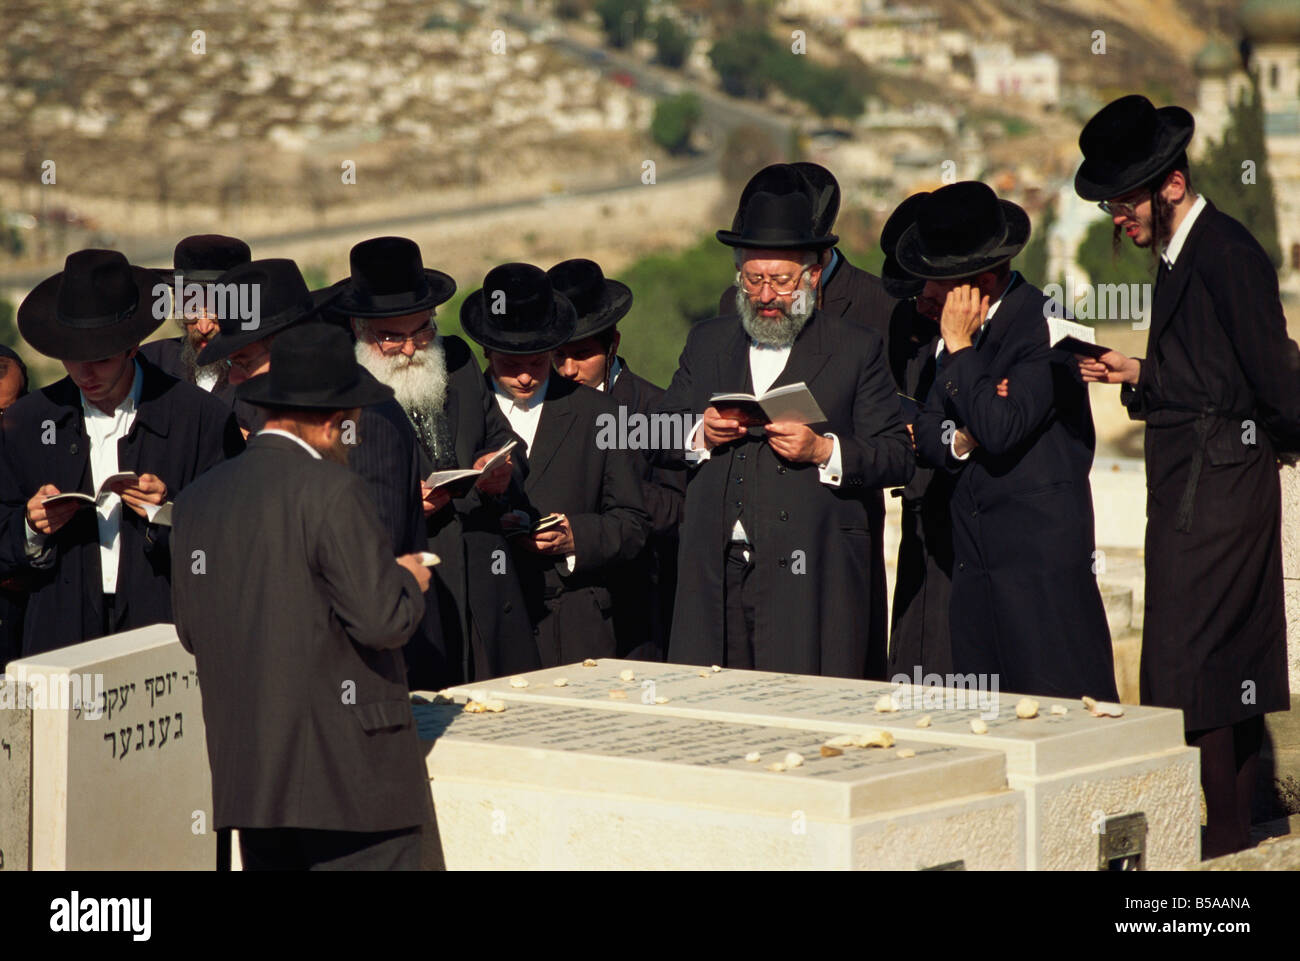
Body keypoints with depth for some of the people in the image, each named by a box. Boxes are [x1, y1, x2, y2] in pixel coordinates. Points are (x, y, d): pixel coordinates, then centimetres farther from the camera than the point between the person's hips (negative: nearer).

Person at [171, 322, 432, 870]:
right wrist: (409, 581, 4)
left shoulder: (197, 498, 9)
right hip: (343, 761, -7)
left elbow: (191, 631, 14)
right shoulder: (331, 492, -12)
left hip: (246, 771, 7)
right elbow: (384, 620, -16)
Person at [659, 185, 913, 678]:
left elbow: (897, 456, 2)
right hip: (715, 572, 3)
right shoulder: (707, 341, 18)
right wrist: (700, 433, -2)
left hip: (811, 577, -3)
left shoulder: (858, 349, 7)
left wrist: (823, 450, -14)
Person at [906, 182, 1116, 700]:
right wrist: (958, 440, -8)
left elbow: (1001, 430, -22)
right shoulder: (963, 328, 14)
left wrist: (959, 349, -14)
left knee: (1061, 711, -8)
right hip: (975, 556, 8)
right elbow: (925, 432, 14)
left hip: (1042, 556, -8)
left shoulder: (1042, 325, -12)